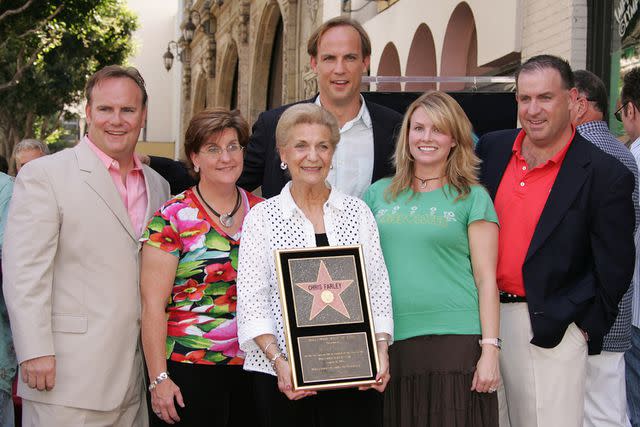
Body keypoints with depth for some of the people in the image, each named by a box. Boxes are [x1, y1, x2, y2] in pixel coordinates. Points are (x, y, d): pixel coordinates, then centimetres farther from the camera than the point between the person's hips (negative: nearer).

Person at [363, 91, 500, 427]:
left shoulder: (472, 198, 4)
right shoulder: (379, 194, 13)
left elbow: (486, 278, -1)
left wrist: (490, 350, -9)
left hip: (455, 340, -3)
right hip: (390, 343, 3)